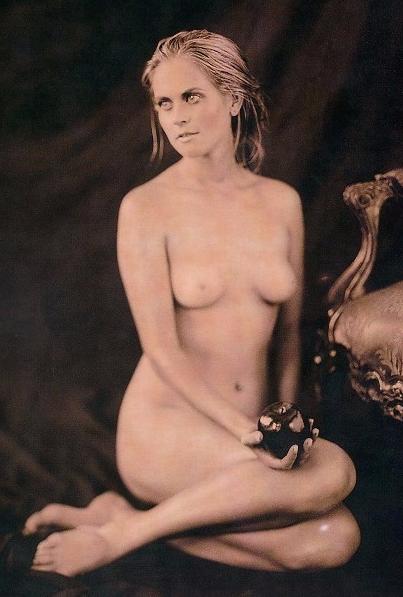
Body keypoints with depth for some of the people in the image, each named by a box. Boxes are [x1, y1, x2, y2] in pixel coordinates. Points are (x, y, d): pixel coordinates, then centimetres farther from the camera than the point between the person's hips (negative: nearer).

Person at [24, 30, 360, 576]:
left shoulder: (282, 202, 5)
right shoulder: (146, 208, -8)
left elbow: (289, 329, 11)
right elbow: (162, 350, -12)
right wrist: (247, 430, -19)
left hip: (247, 430, 5)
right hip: (165, 424, -5)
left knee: (335, 540, -19)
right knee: (332, 473, -27)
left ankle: (128, 520, -8)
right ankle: (124, 529, -13)